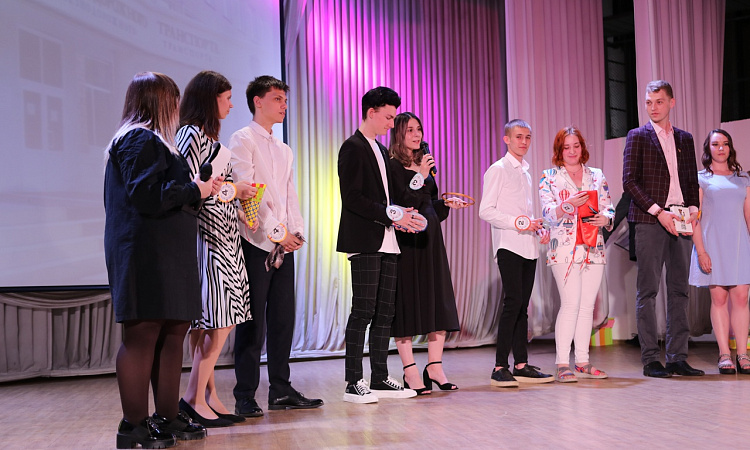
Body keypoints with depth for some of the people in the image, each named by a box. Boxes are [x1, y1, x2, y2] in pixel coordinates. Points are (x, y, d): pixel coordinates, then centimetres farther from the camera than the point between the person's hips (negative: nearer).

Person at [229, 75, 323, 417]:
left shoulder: (285, 151, 21)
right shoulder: (243, 140, -2)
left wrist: (297, 231, 1)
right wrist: (275, 232, -16)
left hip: (284, 245, 7)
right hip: (256, 243, -7)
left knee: (283, 319, 8)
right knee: (253, 323, -5)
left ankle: (281, 391, 16)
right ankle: (245, 397, 3)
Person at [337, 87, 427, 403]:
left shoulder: (381, 150, 22)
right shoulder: (353, 147, -6)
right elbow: (352, 198, -15)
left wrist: (402, 215, 6)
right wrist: (390, 215, -15)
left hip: (386, 241, 9)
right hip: (365, 241, -9)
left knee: (385, 311, 8)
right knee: (363, 310, -8)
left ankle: (380, 379, 14)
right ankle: (354, 383, -1)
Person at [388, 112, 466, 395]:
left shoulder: (425, 164, 17)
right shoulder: (392, 166, -5)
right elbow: (398, 205, -15)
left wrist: (447, 204, 3)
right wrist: (419, 179, -18)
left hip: (430, 239, 7)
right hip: (405, 241, -7)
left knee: (438, 302, 5)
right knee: (407, 302, -3)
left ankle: (435, 367, 13)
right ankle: (410, 371, 4)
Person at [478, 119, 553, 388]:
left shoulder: (525, 171, 21)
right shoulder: (498, 169, -1)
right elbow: (485, 211, -8)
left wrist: (538, 228, 10)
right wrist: (517, 223, -16)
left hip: (528, 246, 7)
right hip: (508, 245, -7)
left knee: (522, 305, 6)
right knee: (513, 302, -15)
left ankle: (522, 365, 9)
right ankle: (500, 368, -13)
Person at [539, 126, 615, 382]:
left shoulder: (597, 177, 15)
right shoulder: (549, 178, 4)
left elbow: (608, 208, 12)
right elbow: (548, 213, -6)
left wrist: (605, 219, -10)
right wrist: (568, 205, -24)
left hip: (594, 249, 4)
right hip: (564, 250, -4)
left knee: (587, 305, 6)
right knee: (570, 304, -11)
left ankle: (583, 362, 13)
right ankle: (562, 364, -5)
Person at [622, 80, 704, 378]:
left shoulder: (685, 139, 17)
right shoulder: (638, 137, 4)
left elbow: (692, 180, 18)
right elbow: (629, 181, -4)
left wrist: (693, 209, -1)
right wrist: (658, 212, -12)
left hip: (680, 222, 4)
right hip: (650, 221, -4)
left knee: (679, 290, 4)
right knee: (648, 291, -4)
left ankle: (677, 357, 9)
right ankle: (650, 359, 0)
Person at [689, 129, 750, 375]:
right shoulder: (700, 179, 5)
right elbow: (694, 218, -1)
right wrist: (701, 251, -10)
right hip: (713, 244, -2)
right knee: (719, 297, -1)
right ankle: (724, 355, 1)